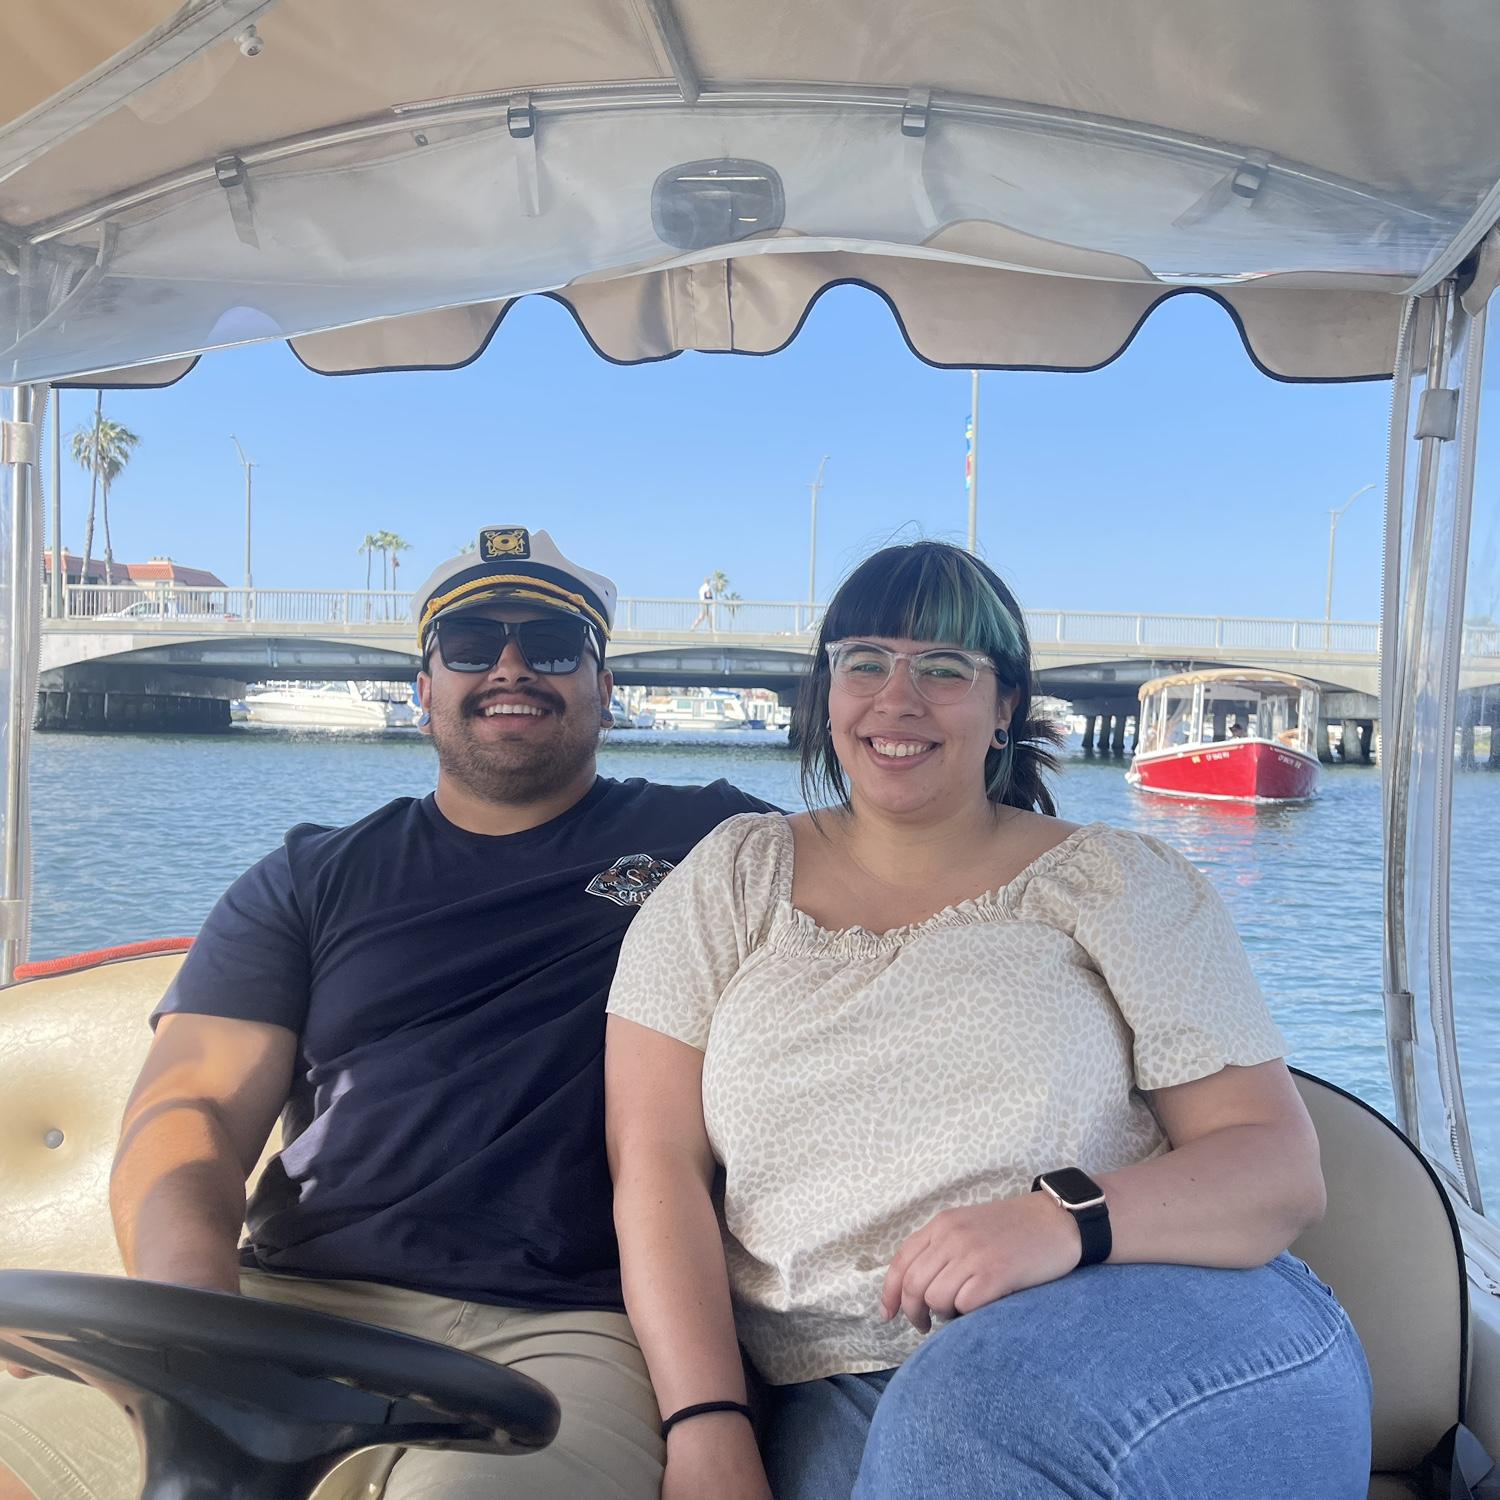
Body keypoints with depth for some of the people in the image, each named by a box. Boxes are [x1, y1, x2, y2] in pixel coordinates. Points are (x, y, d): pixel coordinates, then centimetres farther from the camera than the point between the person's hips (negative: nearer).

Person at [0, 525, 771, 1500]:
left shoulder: (703, 840, 13)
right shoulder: (314, 882, 17)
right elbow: (191, 1108, 8)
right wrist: (197, 1309, -15)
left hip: (565, 1331, -2)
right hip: (301, 1303, 3)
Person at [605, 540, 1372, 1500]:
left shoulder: (1120, 883, 6)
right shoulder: (734, 876, 10)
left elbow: (1284, 1167, 0)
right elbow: (655, 1163, 2)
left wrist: (1067, 1218, -20)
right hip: (843, 1391, 1)